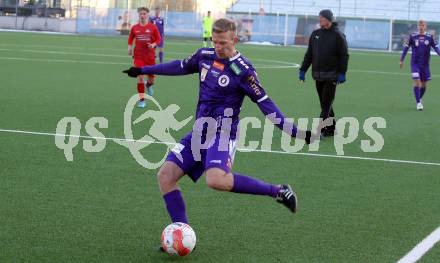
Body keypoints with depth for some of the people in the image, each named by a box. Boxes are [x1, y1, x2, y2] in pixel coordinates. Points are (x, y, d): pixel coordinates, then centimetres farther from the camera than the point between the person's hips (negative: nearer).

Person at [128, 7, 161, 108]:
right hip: (138, 56, 0)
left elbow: (158, 39, 1)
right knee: (140, 77, -10)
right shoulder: (134, 28, 2)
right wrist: (130, 47, 1)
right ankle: (141, 100, -3)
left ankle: (148, 85, 46)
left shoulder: (153, 27, -3)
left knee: (151, 78, 7)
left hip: (150, 56, 0)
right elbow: (130, 39, 16)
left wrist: (153, 45, -17)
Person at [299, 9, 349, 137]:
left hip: (331, 76, -5)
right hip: (318, 75, 6)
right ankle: (331, 128, 15)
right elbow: (309, 54, 15)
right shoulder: (315, 34, 11)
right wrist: (303, 70, 10)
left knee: (326, 104, -8)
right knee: (324, 103, 8)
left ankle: (320, 130, -13)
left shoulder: (338, 35, -4)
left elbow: (344, 55, -6)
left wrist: (342, 73, -12)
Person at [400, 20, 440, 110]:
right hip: (415, 63, -2)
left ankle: (419, 99, 32)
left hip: (425, 64, 2)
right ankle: (418, 103, -7)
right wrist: (401, 60, 2)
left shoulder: (430, 37, 0)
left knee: (424, 84, 7)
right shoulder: (412, 36, -2)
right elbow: (406, 48, 3)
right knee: (417, 82, -14)